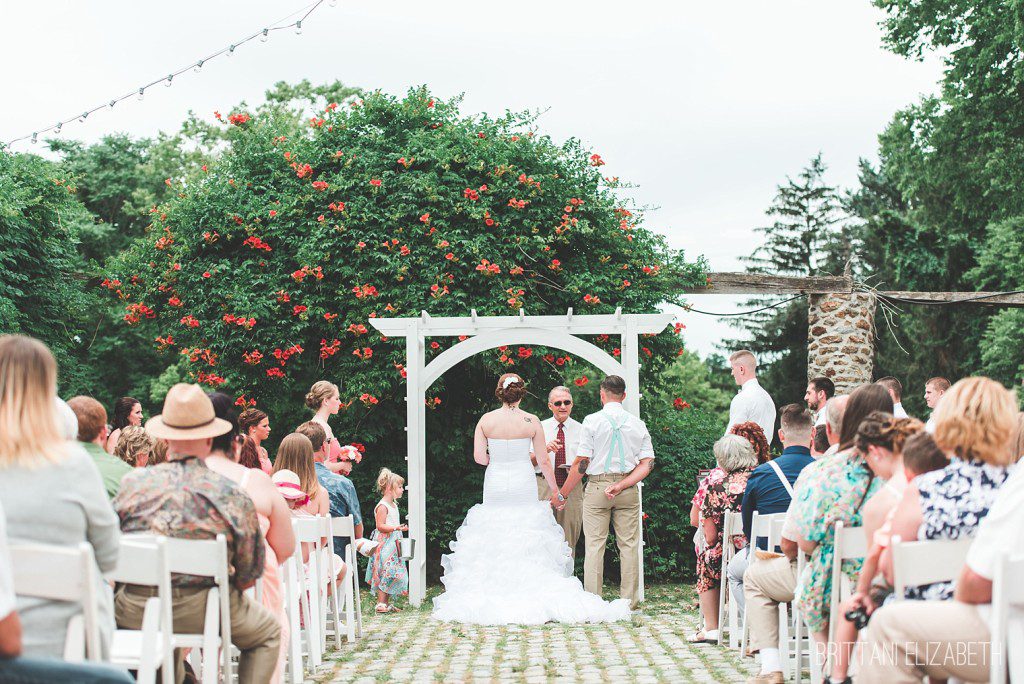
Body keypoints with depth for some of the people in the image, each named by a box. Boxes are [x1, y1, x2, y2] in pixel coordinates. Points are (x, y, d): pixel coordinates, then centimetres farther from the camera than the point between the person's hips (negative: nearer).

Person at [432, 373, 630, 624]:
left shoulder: (486, 420, -3)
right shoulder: (532, 422, -4)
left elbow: (479, 457, -5)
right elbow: (544, 462, -1)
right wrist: (556, 490, 10)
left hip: (495, 485, 1)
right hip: (523, 486, -1)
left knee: (494, 543, 5)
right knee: (527, 544, 4)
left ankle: (494, 598, 4)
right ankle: (529, 595, 1)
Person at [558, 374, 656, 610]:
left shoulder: (592, 421, -6)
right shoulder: (637, 423, 5)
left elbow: (582, 463, -8)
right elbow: (647, 464, -1)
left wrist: (562, 494, 0)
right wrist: (621, 485, -6)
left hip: (597, 487, -3)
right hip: (629, 490, 3)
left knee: (595, 545, 1)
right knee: (629, 545, 7)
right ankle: (628, 600, 10)